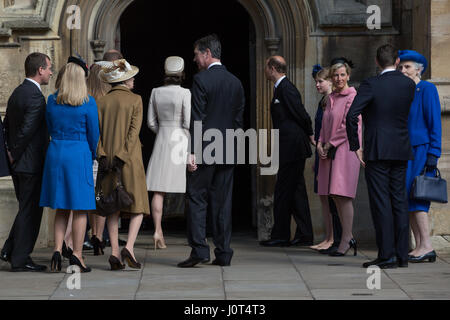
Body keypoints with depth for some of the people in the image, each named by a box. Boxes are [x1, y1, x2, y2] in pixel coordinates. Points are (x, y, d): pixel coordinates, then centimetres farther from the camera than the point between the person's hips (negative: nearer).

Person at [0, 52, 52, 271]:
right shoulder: (35, 96, -17)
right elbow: (27, 129, -22)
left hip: (19, 163, 9)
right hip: (31, 163, -9)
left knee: (27, 210, 19)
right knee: (30, 211, -1)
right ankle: (20, 260, 2)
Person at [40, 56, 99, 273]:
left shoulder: (52, 100, 3)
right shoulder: (88, 103, -8)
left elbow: (51, 129, 11)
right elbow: (93, 133, -2)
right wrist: (92, 157, 14)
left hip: (55, 154, 4)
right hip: (79, 155, -4)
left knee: (61, 208, 13)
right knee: (80, 208, 2)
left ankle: (57, 249, 2)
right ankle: (77, 255, 0)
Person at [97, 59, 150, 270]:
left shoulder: (101, 102, 7)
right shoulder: (135, 100, -4)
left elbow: (96, 132, 0)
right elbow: (134, 131, -11)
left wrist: (102, 156, -7)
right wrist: (121, 156, -13)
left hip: (107, 161, 4)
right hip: (130, 158, -4)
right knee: (138, 205, 4)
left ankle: (114, 252, 1)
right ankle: (129, 247, -14)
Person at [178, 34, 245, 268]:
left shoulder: (201, 80, -9)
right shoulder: (236, 82, 11)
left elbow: (197, 119, -14)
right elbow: (239, 119, 13)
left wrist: (192, 152, -14)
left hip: (205, 151, -6)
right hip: (228, 152, 6)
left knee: (196, 199, -1)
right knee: (223, 202, 8)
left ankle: (199, 249, -9)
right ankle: (223, 253, 8)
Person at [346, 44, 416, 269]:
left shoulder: (370, 85, -10)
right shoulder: (409, 85, 5)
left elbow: (352, 116, -16)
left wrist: (355, 146, -8)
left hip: (377, 151, -5)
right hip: (401, 151, 5)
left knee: (381, 204, -3)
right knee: (399, 202, 10)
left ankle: (387, 255, -5)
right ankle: (402, 254, 12)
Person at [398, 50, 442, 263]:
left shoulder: (427, 90, -6)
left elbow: (435, 123, -10)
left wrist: (433, 155, -16)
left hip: (421, 150, -8)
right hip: (405, 152, 8)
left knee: (415, 196, -13)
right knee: (407, 198, 4)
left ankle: (426, 246, -13)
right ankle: (419, 246, 6)